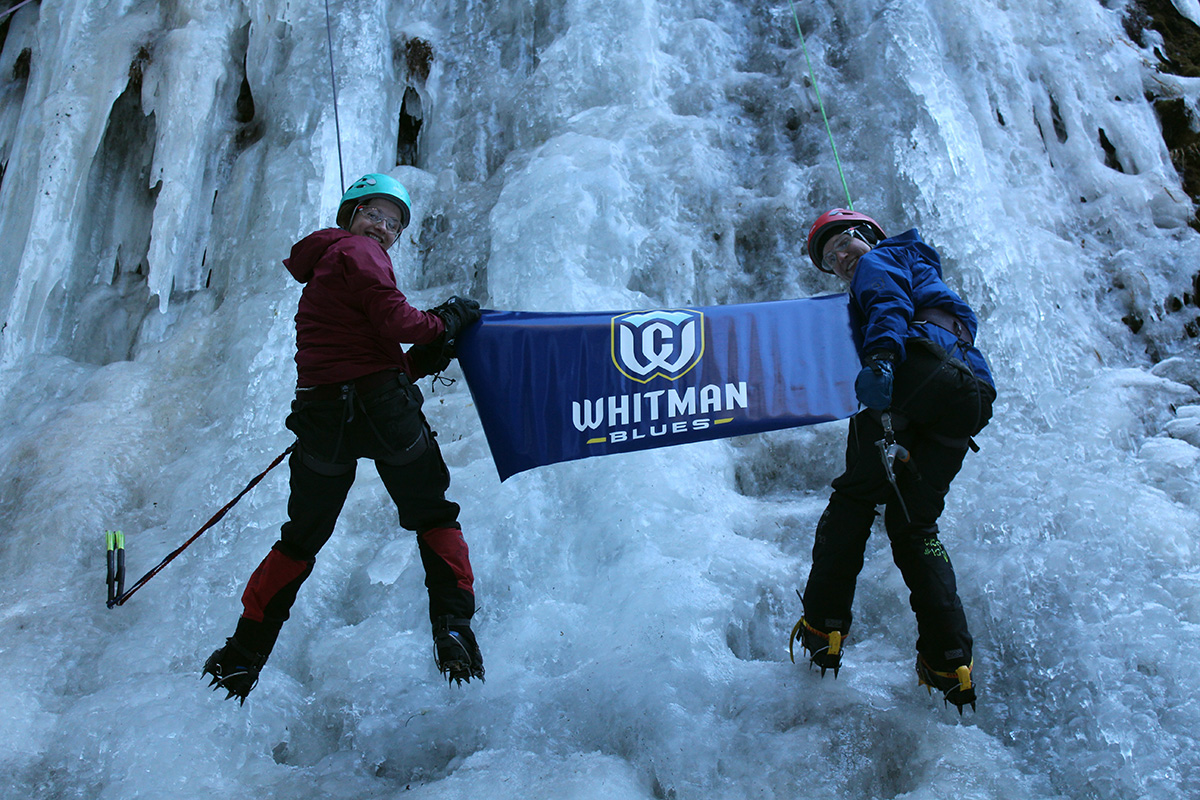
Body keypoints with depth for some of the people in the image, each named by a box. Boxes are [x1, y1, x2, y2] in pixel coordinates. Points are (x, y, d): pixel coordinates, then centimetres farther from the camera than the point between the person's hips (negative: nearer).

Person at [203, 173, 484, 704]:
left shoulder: (320, 272, 25)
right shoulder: (356, 250, -1)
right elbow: (394, 320, -15)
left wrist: (425, 358, 11)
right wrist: (445, 323, 2)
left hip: (321, 416, 7)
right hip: (381, 407, -7)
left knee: (301, 537, 20)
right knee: (433, 516, 12)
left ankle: (243, 655, 24)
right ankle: (452, 624, 1)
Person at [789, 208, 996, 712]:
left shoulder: (879, 261, 17)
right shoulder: (926, 274, 43)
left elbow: (890, 304, -7)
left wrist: (881, 357, -25)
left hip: (920, 372, -8)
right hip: (972, 397, 8)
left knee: (854, 498, 0)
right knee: (914, 523, 9)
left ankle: (823, 627, -4)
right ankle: (951, 661, 1)